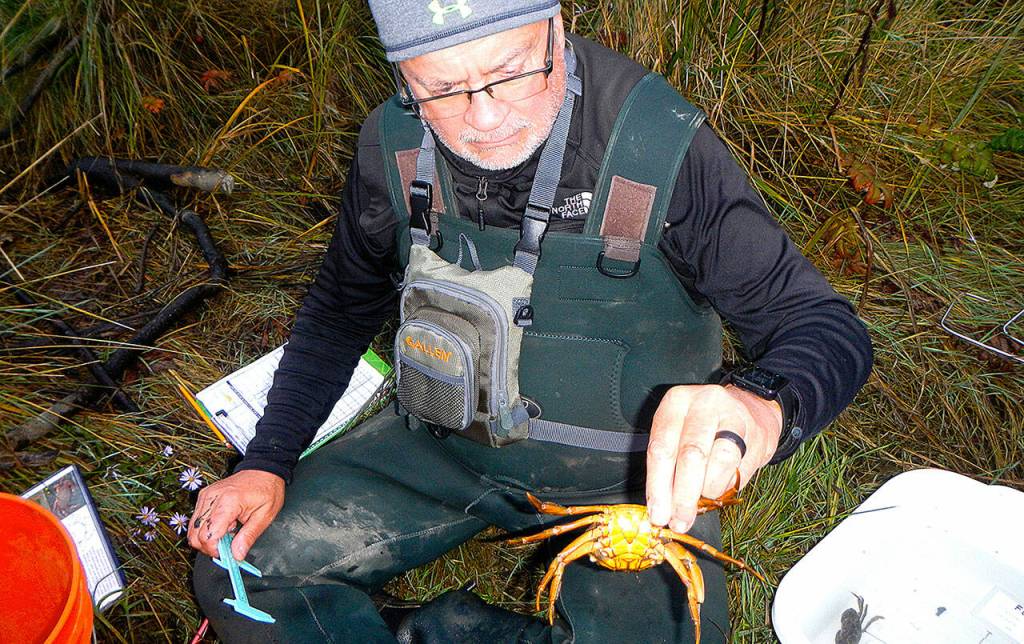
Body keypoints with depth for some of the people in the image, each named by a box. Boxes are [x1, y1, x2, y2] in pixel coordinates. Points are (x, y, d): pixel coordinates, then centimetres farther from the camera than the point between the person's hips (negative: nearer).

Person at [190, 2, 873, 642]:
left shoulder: (662, 152, -23)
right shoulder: (396, 145, -10)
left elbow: (829, 326, -21)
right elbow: (341, 312, 6)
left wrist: (762, 405, -45)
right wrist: (267, 461, -2)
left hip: (625, 473, -2)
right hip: (444, 445, 3)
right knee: (236, 575, -6)